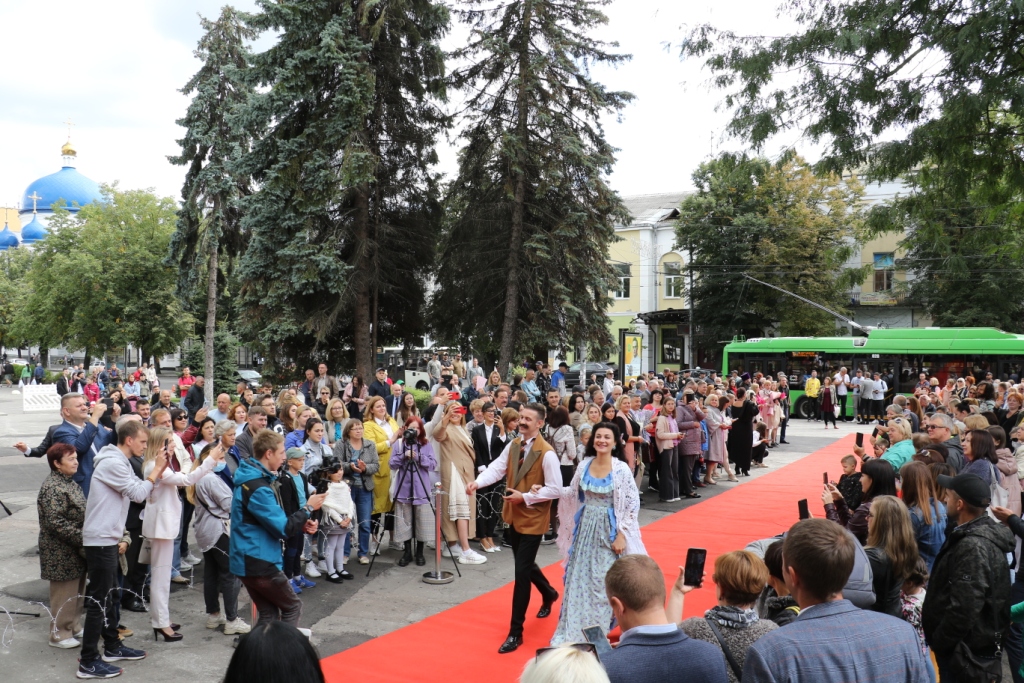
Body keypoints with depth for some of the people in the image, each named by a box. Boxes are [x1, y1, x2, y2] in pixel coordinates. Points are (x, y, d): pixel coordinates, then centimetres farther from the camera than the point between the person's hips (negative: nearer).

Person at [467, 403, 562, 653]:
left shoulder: (547, 453, -20)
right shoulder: (513, 444, 2)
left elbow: (555, 489, -20)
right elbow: (497, 468, -5)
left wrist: (525, 497, -22)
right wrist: (477, 482, -23)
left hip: (533, 519, -8)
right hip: (513, 515, 8)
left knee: (521, 571, -5)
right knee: (525, 564, 23)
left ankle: (515, 632, 5)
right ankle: (549, 594, 54)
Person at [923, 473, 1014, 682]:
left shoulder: (973, 546, -26)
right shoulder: (982, 532, 7)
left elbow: (964, 609, -29)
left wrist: (938, 643, -17)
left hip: (964, 650, -9)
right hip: (975, 646, 9)